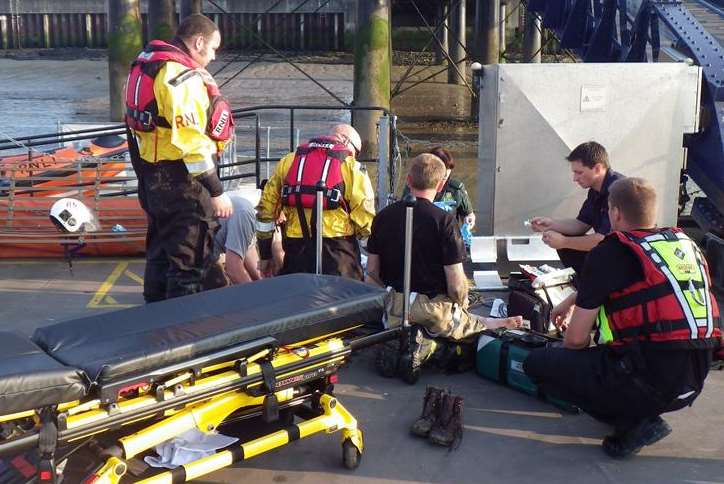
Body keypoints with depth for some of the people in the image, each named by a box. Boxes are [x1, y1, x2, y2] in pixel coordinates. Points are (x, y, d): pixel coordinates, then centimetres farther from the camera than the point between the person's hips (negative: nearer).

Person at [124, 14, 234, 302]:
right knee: (189, 263, -3)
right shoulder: (182, 77, -19)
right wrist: (216, 191, -21)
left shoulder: (147, 67, 12)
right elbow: (191, 140, -24)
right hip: (180, 181, -10)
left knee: (161, 252, 21)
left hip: (152, 176, 10)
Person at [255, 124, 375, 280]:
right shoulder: (351, 167, 1)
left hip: (296, 251, 3)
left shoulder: (288, 161, 12)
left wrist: (265, 255, 18)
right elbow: (364, 219, -8)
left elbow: (266, 209, 11)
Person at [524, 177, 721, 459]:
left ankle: (633, 421, -1)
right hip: (693, 382, 8)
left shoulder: (610, 253, -10)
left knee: (537, 364, 5)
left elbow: (576, 339, -5)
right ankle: (641, 414, 11)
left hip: (648, 382, -8)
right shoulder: (686, 244, 11)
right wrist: (572, 300, 40)